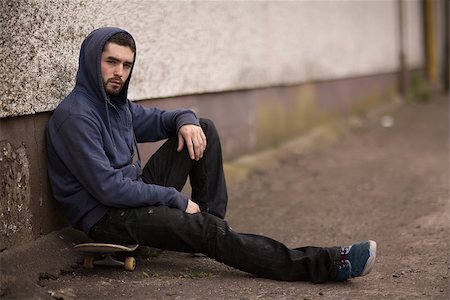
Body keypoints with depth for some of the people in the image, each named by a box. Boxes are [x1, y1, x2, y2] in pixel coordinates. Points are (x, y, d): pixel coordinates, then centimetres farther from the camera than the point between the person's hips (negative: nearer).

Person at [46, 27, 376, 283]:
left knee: (204, 128, 6)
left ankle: (211, 218, 1)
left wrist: (186, 120, -6)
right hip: (106, 216, -10)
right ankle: (327, 264, -33)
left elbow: (159, 119, 22)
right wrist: (176, 200, -16)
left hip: (136, 193, 10)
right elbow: (109, 189, -24)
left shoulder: (116, 102, 9)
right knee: (208, 233, -29)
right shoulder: (75, 116, -19)